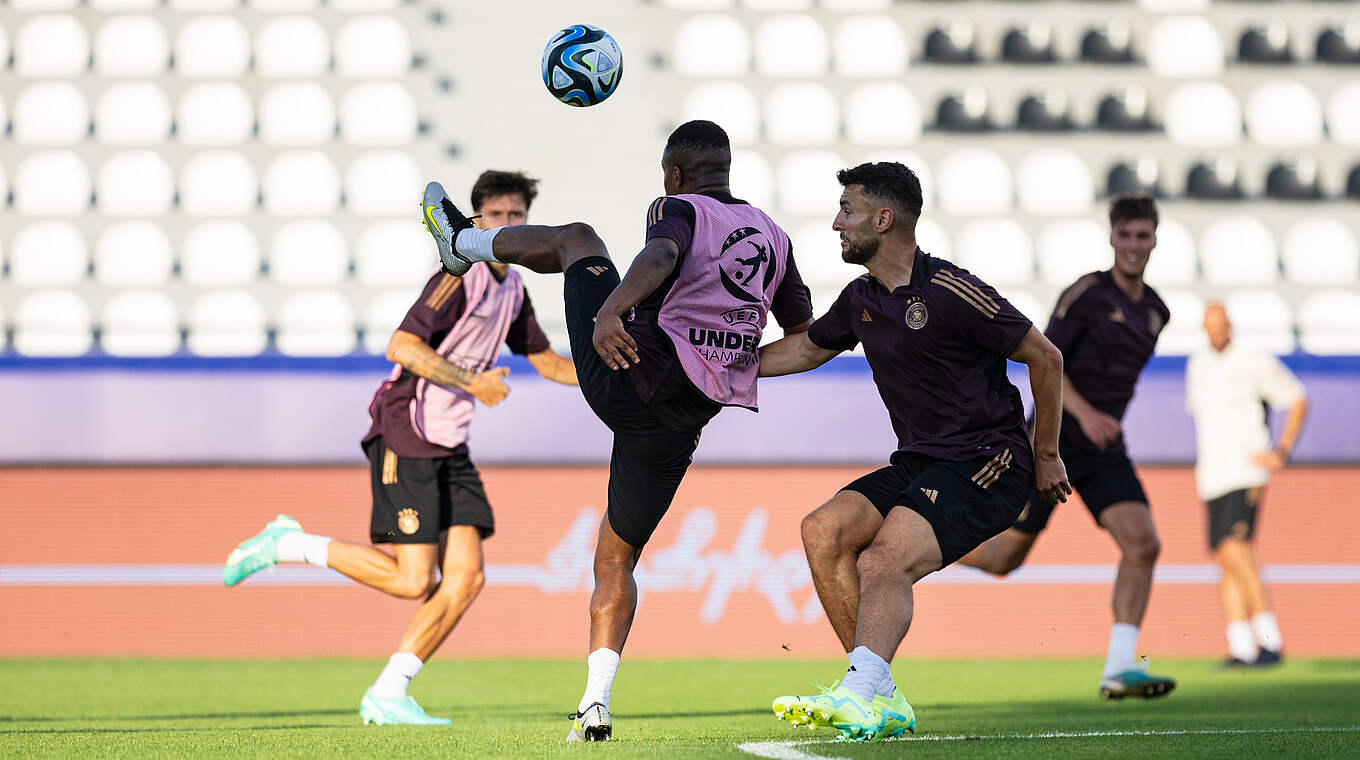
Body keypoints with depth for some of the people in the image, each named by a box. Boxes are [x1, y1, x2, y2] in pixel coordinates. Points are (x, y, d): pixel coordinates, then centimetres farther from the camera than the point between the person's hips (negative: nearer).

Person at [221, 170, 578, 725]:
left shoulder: (511, 288, 14)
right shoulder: (461, 277, -14)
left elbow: (546, 361, 25)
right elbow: (401, 348, -23)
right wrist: (471, 382, -22)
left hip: (449, 448, 9)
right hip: (406, 436, -9)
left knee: (466, 578, -3)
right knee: (414, 581, -13)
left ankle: (387, 696, 2)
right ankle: (288, 546, 2)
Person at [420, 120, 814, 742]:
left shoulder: (679, 210, -3)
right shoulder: (772, 236, 15)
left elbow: (659, 257, -27)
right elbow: (804, 336, 23)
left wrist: (609, 311, -43)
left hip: (630, 375, -5)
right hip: (675, 427, 5)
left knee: (576, 239, 21)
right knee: (616, 560, 16)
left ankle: (461, 240, 42)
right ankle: (596, 702, 2)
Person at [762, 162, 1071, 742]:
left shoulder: (950, 292, -14)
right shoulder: (861, 300, 10)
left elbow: (1045, 358, -7)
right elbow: (807, 349, 30)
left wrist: (1045, 455, 0)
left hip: (988, 465, -8)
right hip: (918, 465, 8)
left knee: (884, 562, -29)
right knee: (824, 530, -14)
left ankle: (861, 695, -48)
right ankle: (879, 698, -15)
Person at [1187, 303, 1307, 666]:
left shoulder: (1255, 363, -4)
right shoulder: (1198, 366, 15)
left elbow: (1298, 401, 4)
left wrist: (1282, 452, -3)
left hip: (1247, 471, -7)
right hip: (1212, 479, 7)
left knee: (1234, 551, -21)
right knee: (1226, 561, 2)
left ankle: (1269, 637, -17)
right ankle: (1241, 647, 2)